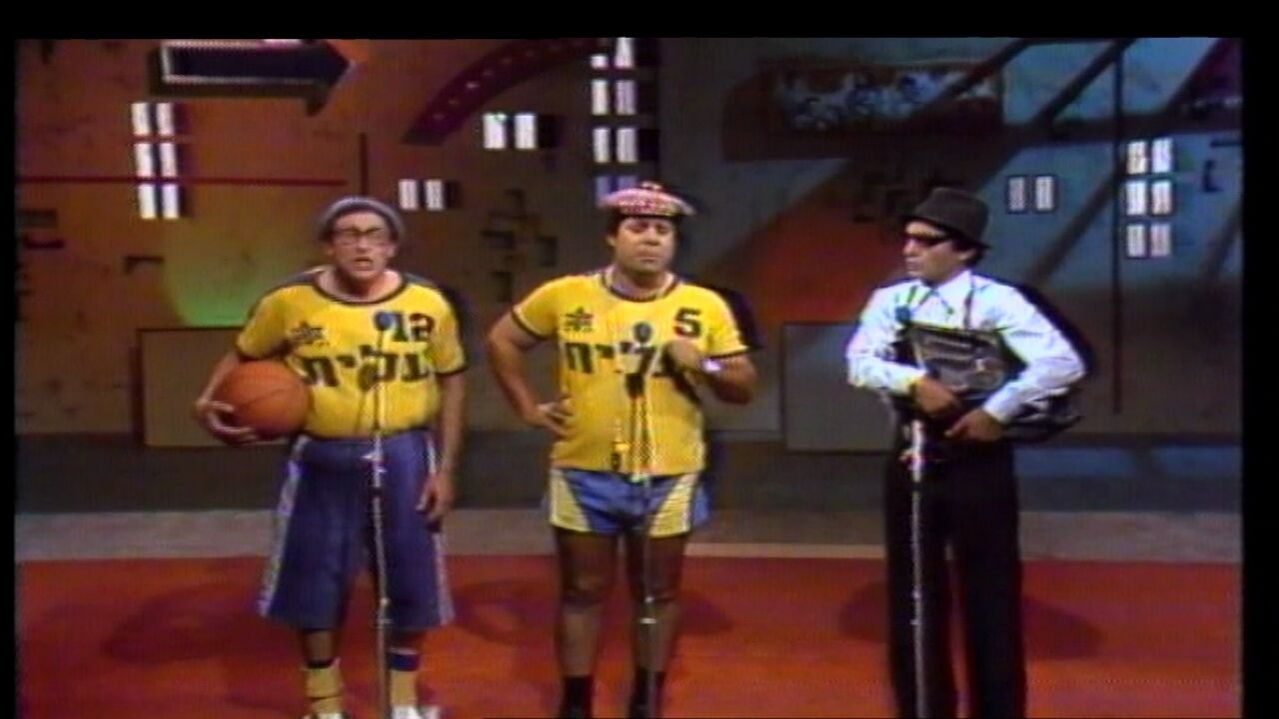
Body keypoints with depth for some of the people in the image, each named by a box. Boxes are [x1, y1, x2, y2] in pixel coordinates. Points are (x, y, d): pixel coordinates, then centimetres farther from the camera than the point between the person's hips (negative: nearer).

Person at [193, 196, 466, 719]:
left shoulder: (428, 304, -5)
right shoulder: (289, 302, -7)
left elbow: (451, 382, 3)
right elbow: (243, 356, 7)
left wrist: (445, 468, -1)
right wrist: (208, 402, -12)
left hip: (404, 458, 1)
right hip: (322, 460, 0)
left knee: (410, 581, 11)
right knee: (315, 583, 10)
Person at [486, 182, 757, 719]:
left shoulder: (705, 306, -4)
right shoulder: (565, 296, -4)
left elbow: (744, 388, 0)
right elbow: (502, 340, 10)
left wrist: (704, 366, -19)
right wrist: (527, 408, 4)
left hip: (668, 479, 1)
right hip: (584, 475, 0)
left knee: (657, 595, 13)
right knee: (583, 593, 11)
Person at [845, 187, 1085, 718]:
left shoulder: (997, 301, -8)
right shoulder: (890, 300, 3)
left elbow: (1064, 363, -18)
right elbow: (859, 363, -11)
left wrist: (997, 410, -21)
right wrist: (914, 381, -26)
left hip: (978, 459, -4)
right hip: (911, 458, 4)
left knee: (989, 594, 4)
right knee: (913, 595, 12)